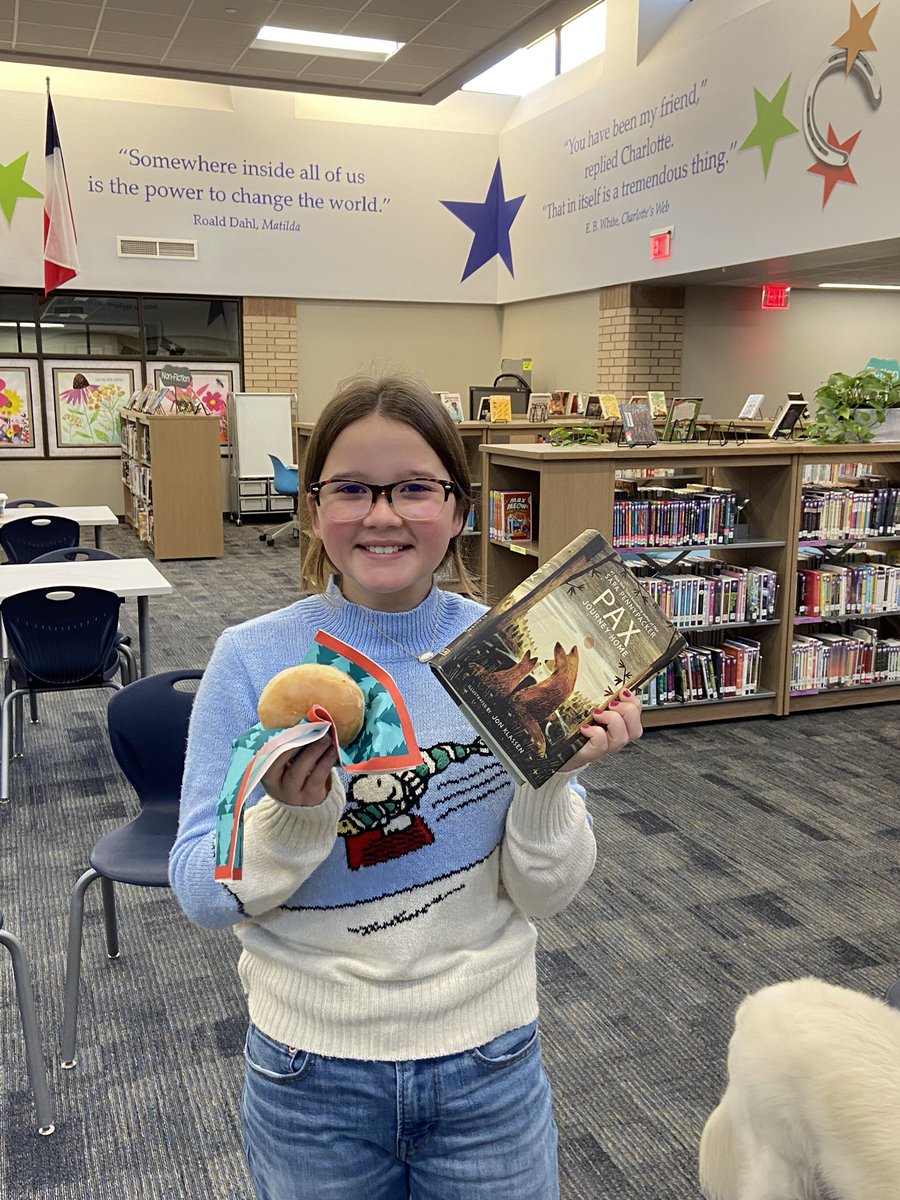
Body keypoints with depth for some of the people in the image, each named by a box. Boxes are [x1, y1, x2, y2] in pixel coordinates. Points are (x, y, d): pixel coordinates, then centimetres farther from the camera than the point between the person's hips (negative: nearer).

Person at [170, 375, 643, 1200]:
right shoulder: (252, 660, -13)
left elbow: (548, 893, -8)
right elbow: (201, 896, -11)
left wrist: (550, 779, -27)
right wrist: (291, 818, -30)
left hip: (488, 1065, 1)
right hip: (309, 1071, 0)